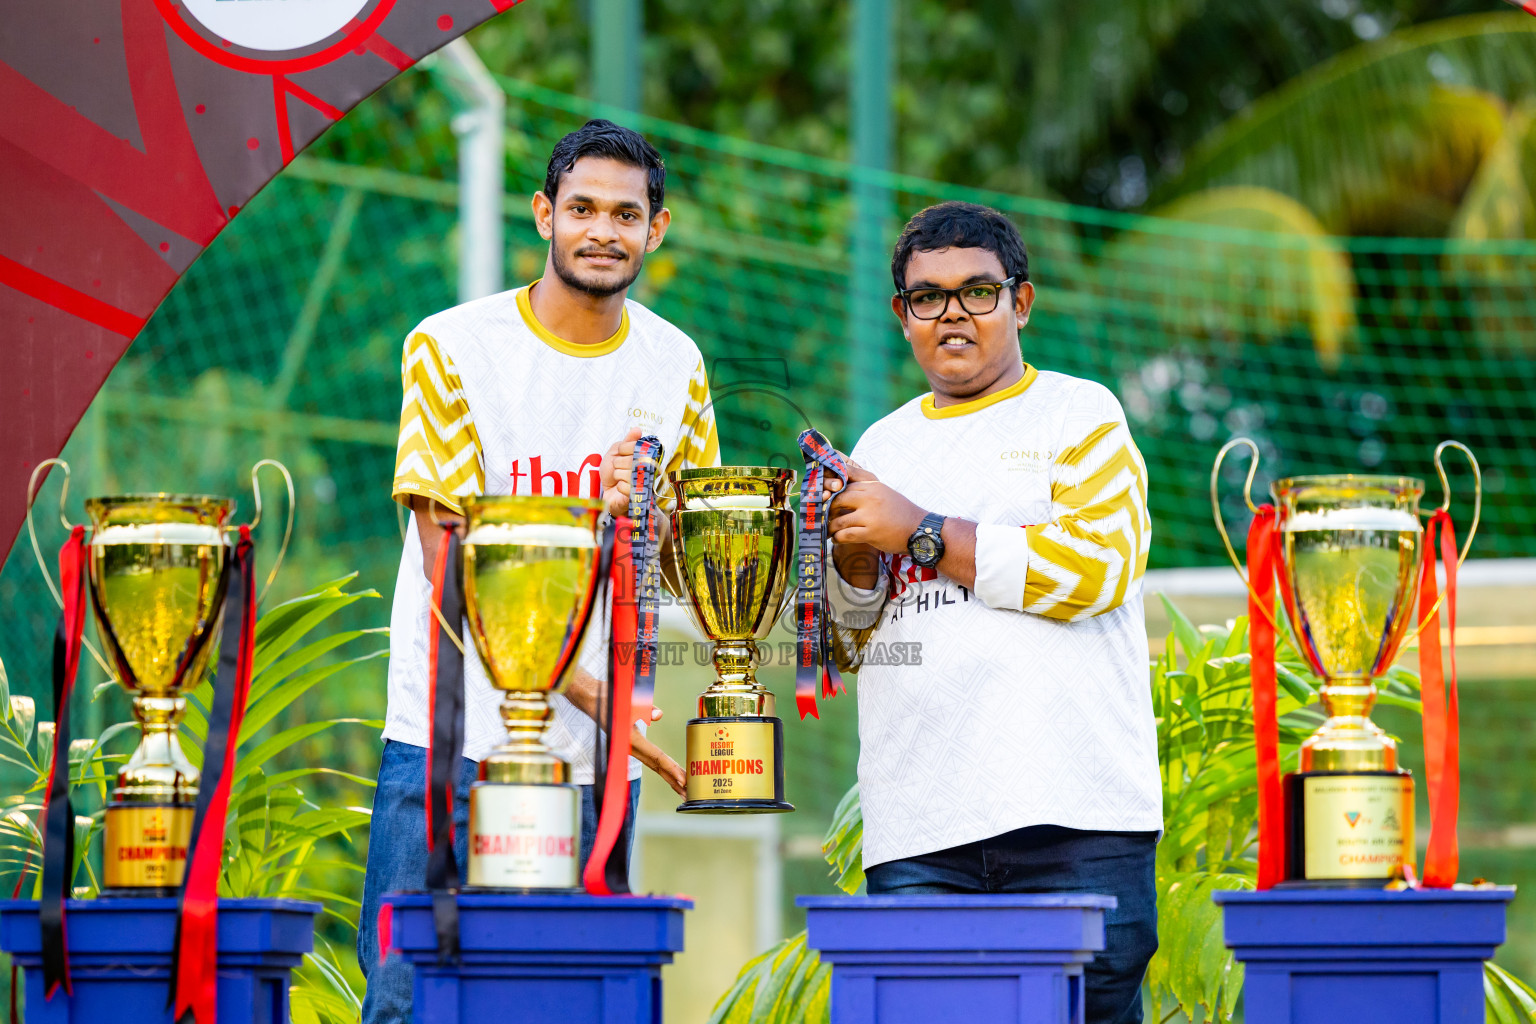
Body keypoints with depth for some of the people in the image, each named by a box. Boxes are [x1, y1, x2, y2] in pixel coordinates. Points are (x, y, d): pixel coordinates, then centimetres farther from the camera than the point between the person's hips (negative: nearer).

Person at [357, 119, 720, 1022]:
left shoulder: (676, 365, 8)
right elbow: (451, 560, -10)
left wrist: (639, 512, -10)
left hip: (600, 756, 3)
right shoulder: (451, 348, -4)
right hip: (453, 743, -3)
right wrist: (575, 682, -22)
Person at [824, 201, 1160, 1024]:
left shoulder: (1080, 415, 7)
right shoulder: (884, 447, 20)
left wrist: (920, 532, -7)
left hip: (1073, 811, -3)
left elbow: (1095, 567, -9)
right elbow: (854, 639, 22)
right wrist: (854, 558, 0)